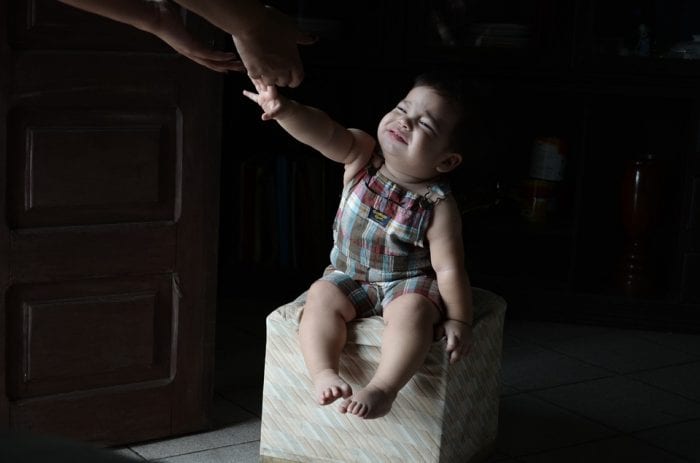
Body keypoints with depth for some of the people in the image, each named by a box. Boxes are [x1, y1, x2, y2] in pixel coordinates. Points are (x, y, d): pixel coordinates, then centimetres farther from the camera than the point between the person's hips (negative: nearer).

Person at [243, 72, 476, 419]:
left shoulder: (438, 206, -18)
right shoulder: (362, 155, -10)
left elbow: (449, 268, -17)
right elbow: (324, 133, -27)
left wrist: (458, 320, -21)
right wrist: (285, 110, -45)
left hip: (409, 285, -4)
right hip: (350, 278, 4)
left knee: (412, 310, -33)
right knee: (322, 295, -22)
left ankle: (383, 389, -40)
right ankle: (324, 373, -28)